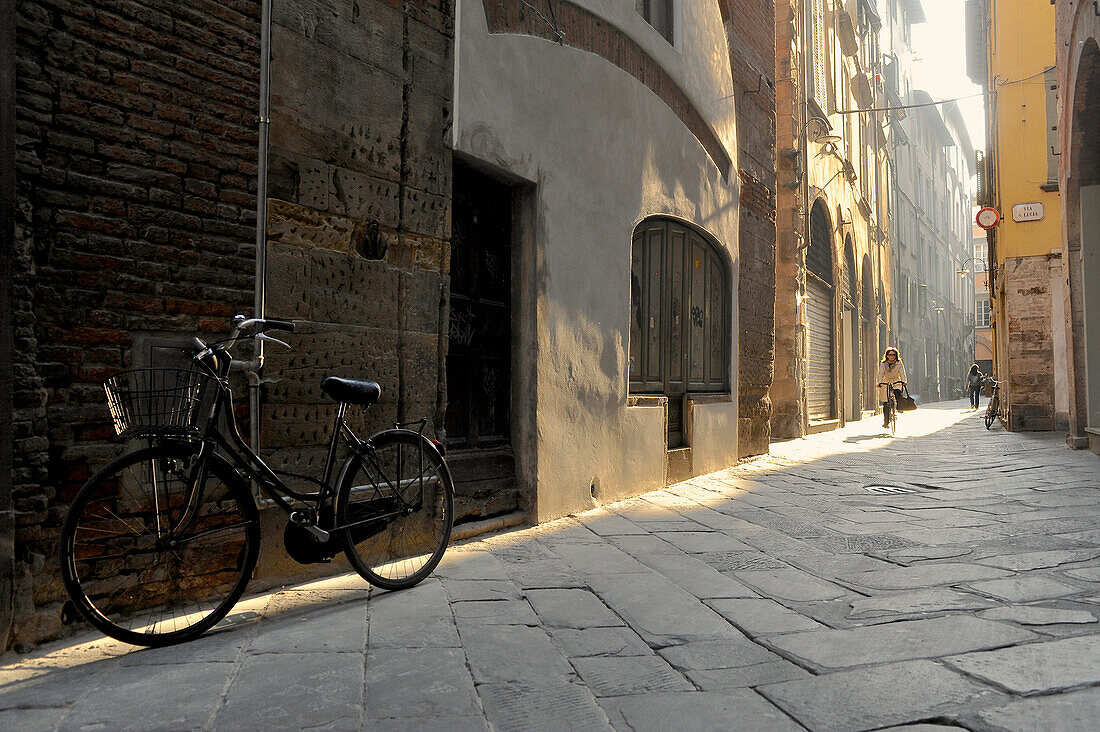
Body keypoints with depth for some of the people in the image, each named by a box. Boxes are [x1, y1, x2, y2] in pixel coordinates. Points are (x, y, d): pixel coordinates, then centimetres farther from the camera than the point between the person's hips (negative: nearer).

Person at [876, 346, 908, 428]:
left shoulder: (899, 363, -4)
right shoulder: (883, 364, -5)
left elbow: (902, 373, -12)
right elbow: (880, 374, -12)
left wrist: (904, 381, -31)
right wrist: (879, 383, -30)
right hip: (885, 383, 0)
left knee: (898, 393, -34)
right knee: (886, 404, -5)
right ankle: (886, 421, 7)